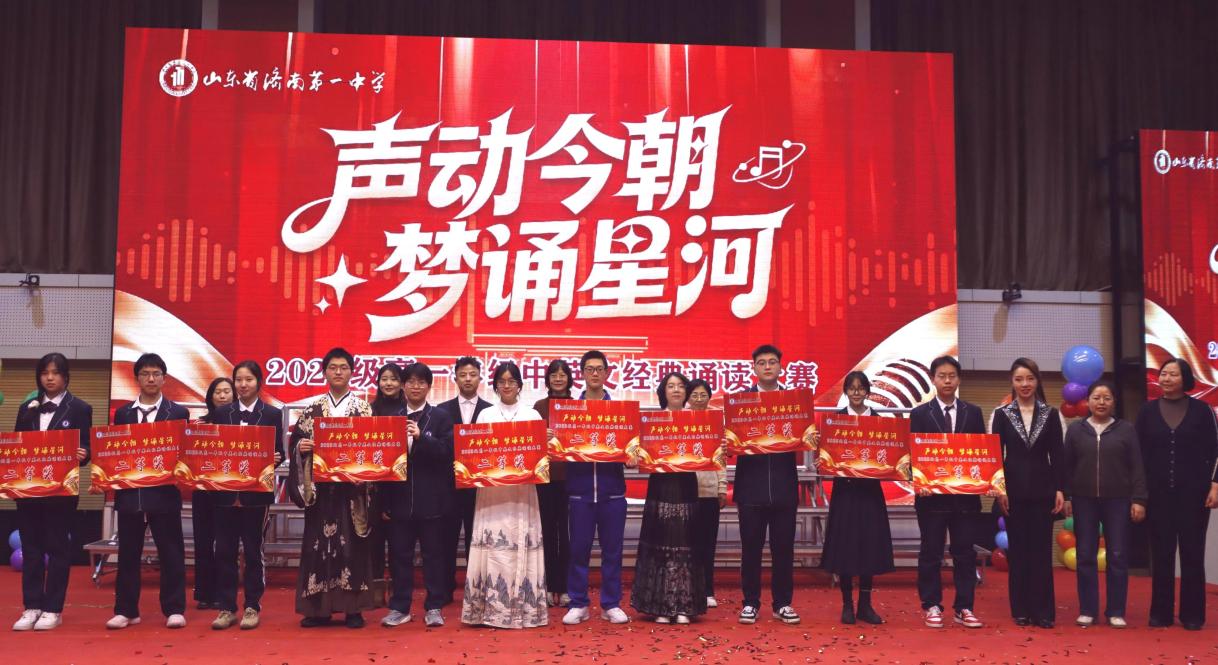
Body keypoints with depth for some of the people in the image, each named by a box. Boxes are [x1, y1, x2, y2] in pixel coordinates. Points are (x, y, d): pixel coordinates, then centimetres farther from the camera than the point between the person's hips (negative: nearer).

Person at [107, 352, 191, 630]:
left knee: (170, 553, 2)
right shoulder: (122, 413, 11)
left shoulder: (178, 412, 4)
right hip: (129, 492, 3)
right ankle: (126, 610, 16)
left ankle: (174, 609, 8)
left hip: (164, 492, -2)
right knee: (128, 553, 8)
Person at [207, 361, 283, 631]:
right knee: (224, 550, 4)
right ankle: (226, 607, 13)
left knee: (253, 549, 4)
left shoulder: (272, 414, 3)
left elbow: (279, 452, 1)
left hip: (256, 492, -2)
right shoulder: (221, 413, 9)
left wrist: (275, 459, -20)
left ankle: (252, 607, 12)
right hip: (225, 491, 2)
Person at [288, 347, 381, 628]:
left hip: (352, 485, -2)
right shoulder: (312, 409, 11)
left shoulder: (364, 408, 5)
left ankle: (353, 608, 5)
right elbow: (296, 440, 10)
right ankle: (319, 608, 9)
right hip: (319, 486, 2)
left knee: (352, 543, -1)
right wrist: (301, 446, -12)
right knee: (317, 543, 1)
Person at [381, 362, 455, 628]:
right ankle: (399, 607, 17)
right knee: (399, 553, 7)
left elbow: (447, 451, -8)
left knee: (433, 553, 5)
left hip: (431, 497, -2)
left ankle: (434, 607, 13)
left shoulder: (440, 417, 3)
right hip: (400, 496, 2)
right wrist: (384, 499, -1)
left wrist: (420, 437, -21)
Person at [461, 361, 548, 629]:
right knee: (493, 546, -4)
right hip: (491, 489, 0)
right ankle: (491, 608, 2)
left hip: (522, 489, 0)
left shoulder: (532, 415, 10)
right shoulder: (485, 415, 11)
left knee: (522, 546, -3)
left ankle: (523, 607, 3)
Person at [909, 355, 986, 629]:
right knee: (931, 552, 4)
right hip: (932, 493, -2)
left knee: (965, 553, 5)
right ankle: (932, 607, 12)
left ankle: (964, 608, 12)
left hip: (966, 493, 2)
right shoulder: (920, 414, 2)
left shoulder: (973, 412, 8)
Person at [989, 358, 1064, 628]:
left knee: (1042, 549, 1)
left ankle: (1043, 611, 6)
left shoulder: (1051, 415, 5)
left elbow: (1057, 455, 5)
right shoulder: (1000, 414, 3)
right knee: (1018, 549, 4)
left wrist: (1060, 489, -2)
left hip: (1043, 490, 0)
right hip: (1013, 490, 0)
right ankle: (1021, 610, 10)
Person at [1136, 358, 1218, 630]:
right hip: (1159, 493, 1)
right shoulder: (1148, 411, 4)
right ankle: (1161, 612, 11)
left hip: (1193, 492, -1)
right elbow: (1140, 453, 4)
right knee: (1161, 554, 4)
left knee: (1192, 553, 4)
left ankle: (1192, 614, 11)